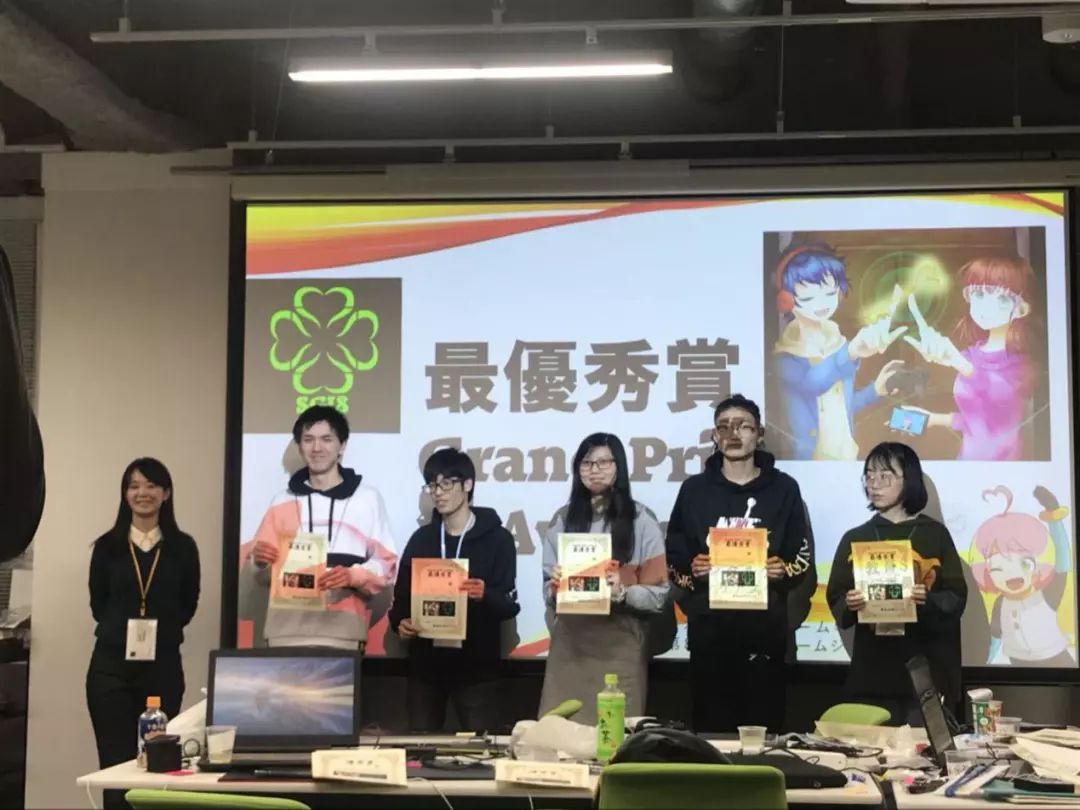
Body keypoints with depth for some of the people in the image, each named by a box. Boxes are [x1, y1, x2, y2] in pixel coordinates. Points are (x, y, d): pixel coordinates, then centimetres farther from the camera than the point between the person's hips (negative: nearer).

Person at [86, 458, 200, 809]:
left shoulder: (183, 547, 3)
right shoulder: (107, 546, 3)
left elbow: (187, 605, 9)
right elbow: (98, 603, 11)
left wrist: (159, 632, 0)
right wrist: (123, 632, 5)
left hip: (163, 666, 0)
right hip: (111, 665, 0)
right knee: (115, 764, -2)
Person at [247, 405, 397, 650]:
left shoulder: (367, 498, 9)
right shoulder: (283, 501, 16)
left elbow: (387, 566, 6)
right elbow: (261, 574, 17)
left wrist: (353, 576, -13)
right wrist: (260, 562, -6)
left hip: (342, 633, -2)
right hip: (286, 631, 2)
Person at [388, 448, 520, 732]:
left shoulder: (498, 539, -1)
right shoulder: (421, 539, 10)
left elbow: (509, 605, -5)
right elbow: (401, 596, 9)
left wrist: (485, 595, -26)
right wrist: (400, 622, -12)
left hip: (477, 667, -3)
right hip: (425, 665, 3)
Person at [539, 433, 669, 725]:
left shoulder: (641, 520, 3)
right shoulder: (563, 519, 12)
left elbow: (658, 594, -2)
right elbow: (548, 590, 13)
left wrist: (622, 593, -19)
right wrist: (557, 586, -9)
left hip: (620, 644, -2)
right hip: (569, 641, 2)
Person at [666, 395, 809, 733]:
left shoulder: (783, 489, 8)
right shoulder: (694, 489, 9)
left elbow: (803, 559, 8)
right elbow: (673, 558, 9)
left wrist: (783, 571, -13)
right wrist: (691, 571, -12)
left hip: (765, 629, 0)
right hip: (709, 629, 1)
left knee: (763, 727, 0)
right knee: (710, 729, 1)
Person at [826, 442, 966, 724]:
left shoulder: (935, 534, 5)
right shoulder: (855, 538, 10)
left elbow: (956, 598, 0)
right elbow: (835, 600, 6)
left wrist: (928, 601, -19)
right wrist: (850, 605, -15)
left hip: (927, 671, -1)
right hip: (872, 671, 1)